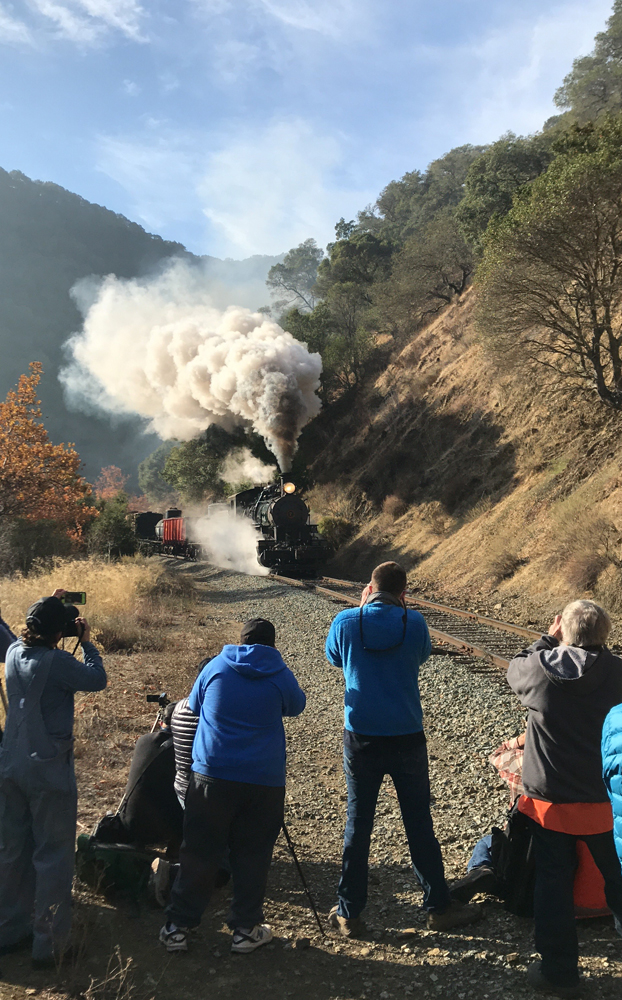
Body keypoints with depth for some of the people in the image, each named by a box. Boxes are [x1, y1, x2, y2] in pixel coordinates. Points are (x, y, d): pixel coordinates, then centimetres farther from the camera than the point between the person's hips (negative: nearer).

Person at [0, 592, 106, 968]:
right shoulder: (58, 662, -21)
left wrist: (50, 607, 14)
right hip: (49, 773, -7)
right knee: (53, 857, 5)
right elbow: (98, 680, -10)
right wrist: (87, 641, -2)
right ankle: (49, 945, 12)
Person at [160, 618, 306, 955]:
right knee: (252, 857, 11)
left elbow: (193, 706, 17)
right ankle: (246, 929, 19)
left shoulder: (215, 667, 2)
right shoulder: (280, 676, -1)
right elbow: (296, 705, 19)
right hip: (264, 780, -1)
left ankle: (177, 927, 16)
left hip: (212, 775, 1)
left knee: (199, 853, 9)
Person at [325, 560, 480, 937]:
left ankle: (349, 914, 21)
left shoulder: (346, 622, -10)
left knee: (358, 825, 12)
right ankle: (439, 906, 27)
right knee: (419, 824, 14)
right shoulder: (414, 623, -10)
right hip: (407, 738, 0)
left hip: (361, 740, 0)